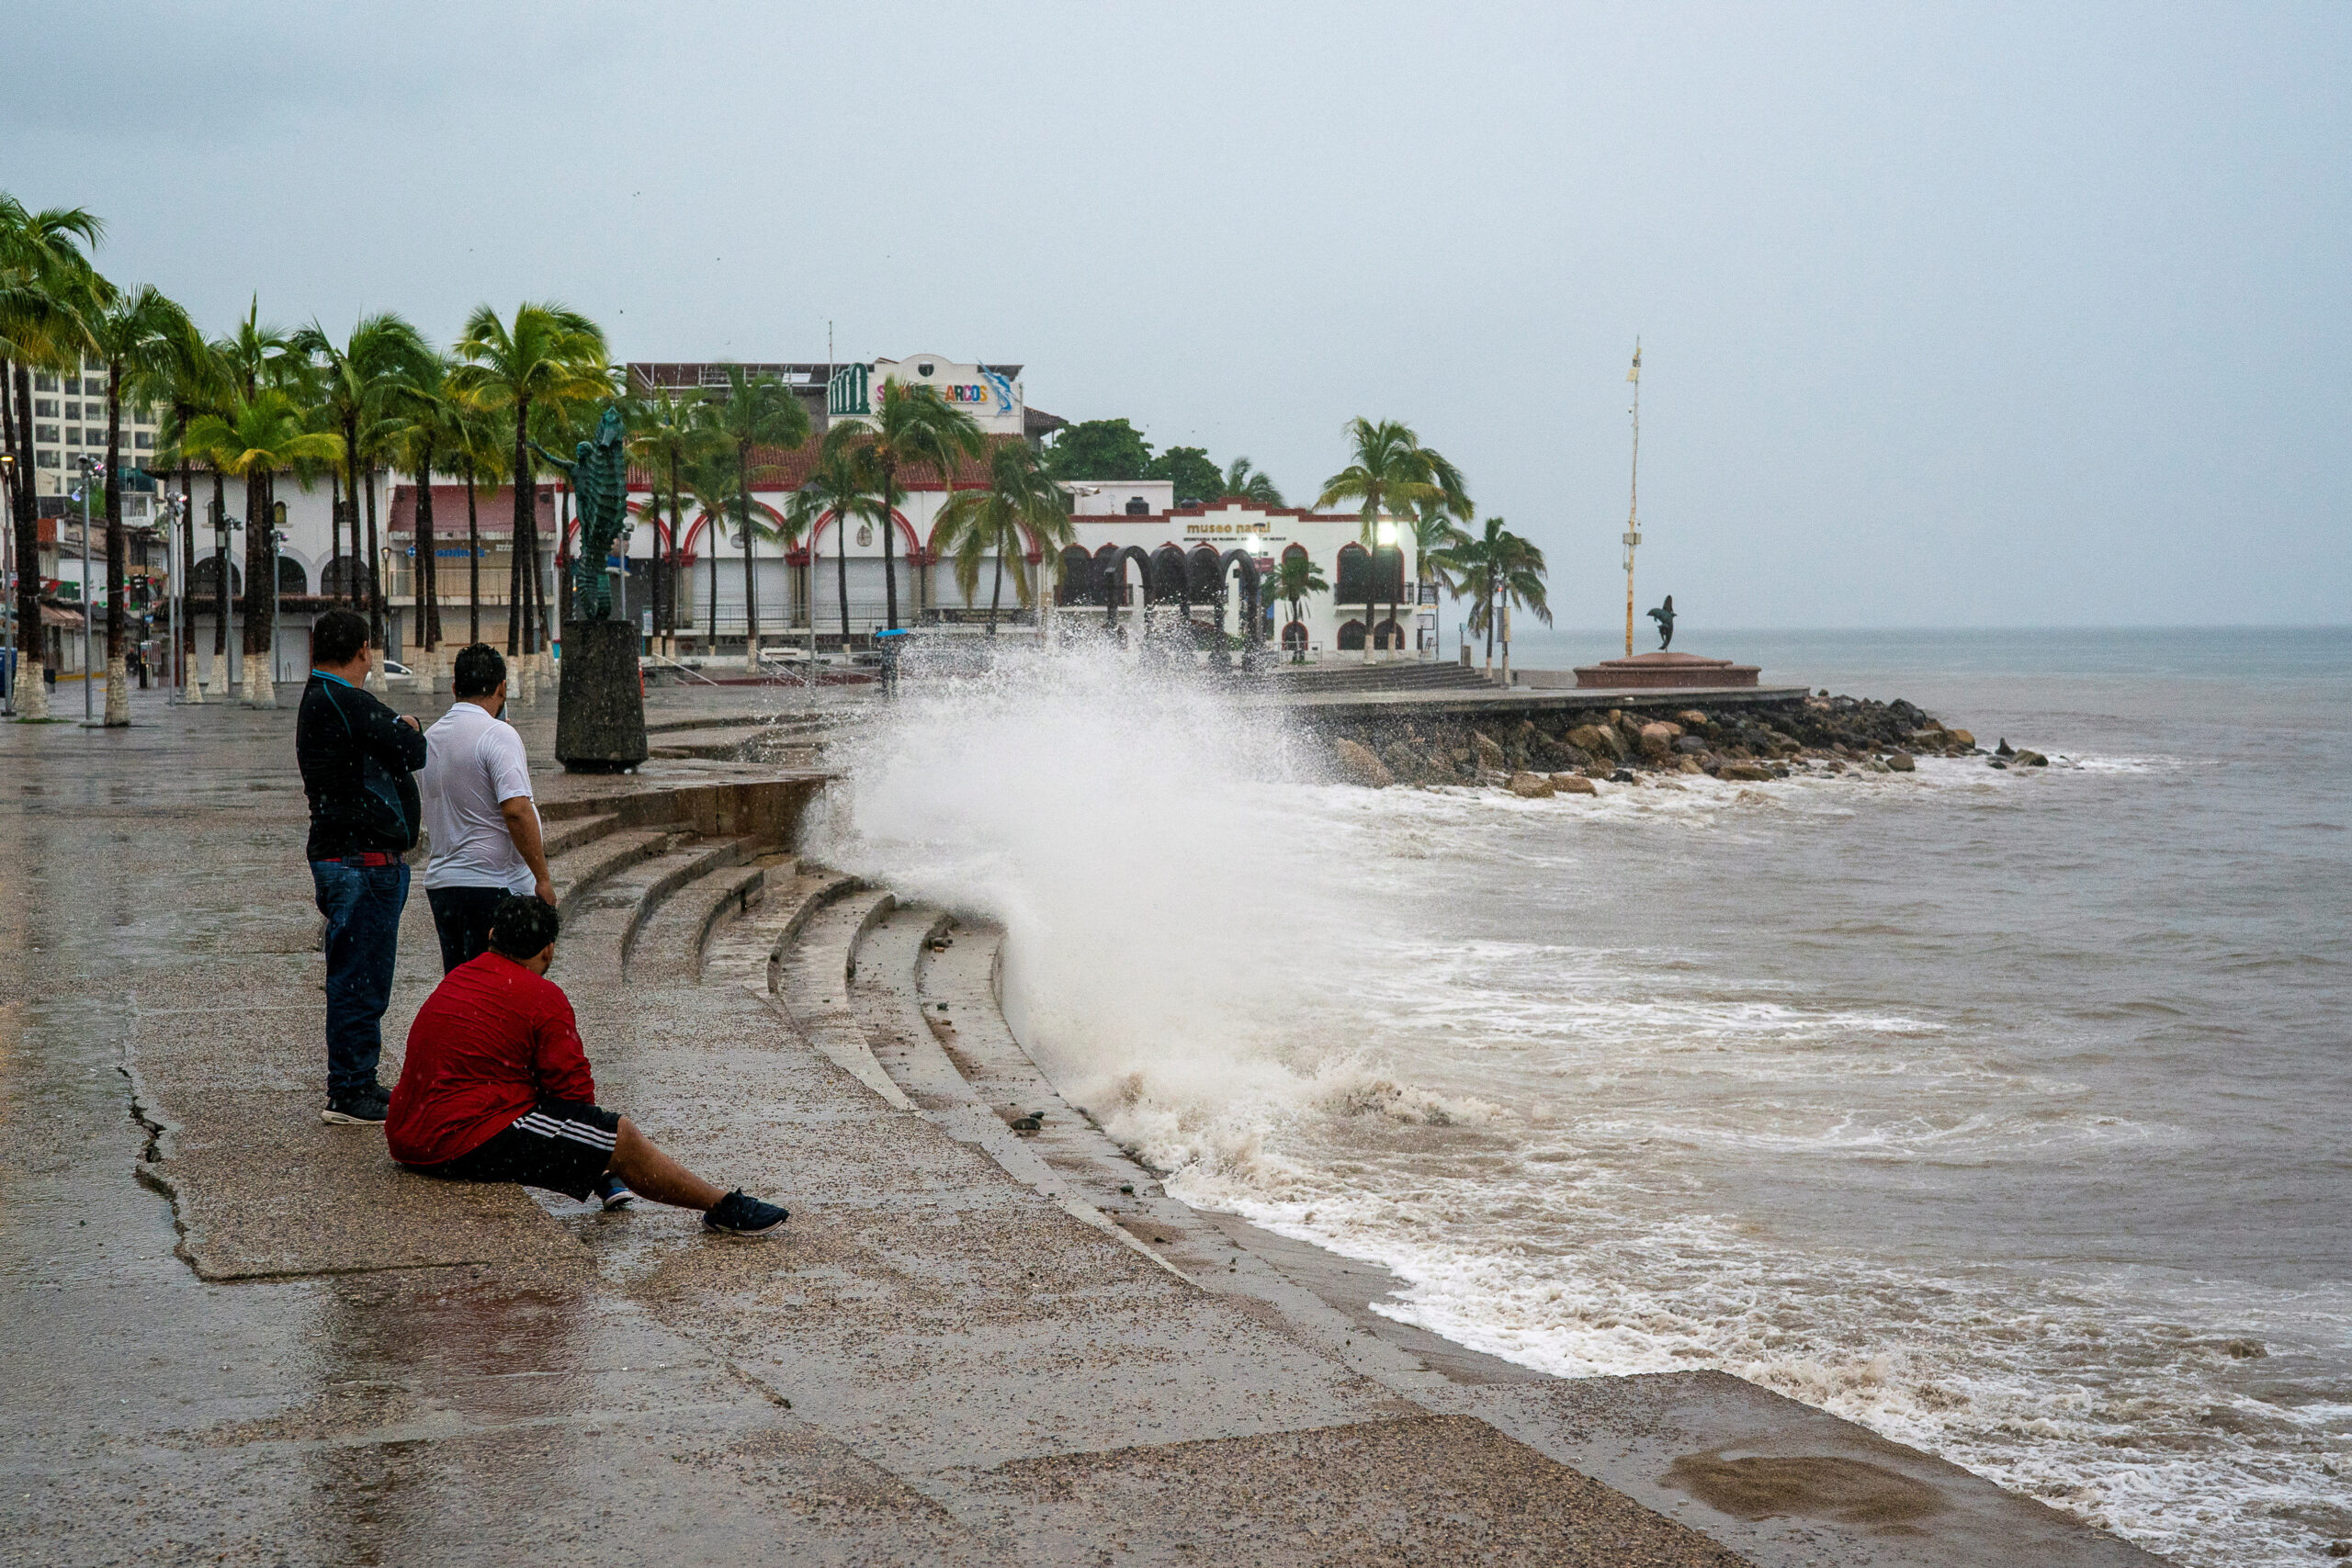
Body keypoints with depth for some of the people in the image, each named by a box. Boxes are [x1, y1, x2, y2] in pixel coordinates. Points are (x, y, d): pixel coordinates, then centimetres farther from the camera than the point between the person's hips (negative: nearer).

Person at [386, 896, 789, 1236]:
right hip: (468, 1142, -9)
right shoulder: (543, 998, -10)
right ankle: (723, 1208, 2)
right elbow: (574, 1087, -8)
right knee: (621, 1136, -5)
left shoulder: (457, 978, 16)